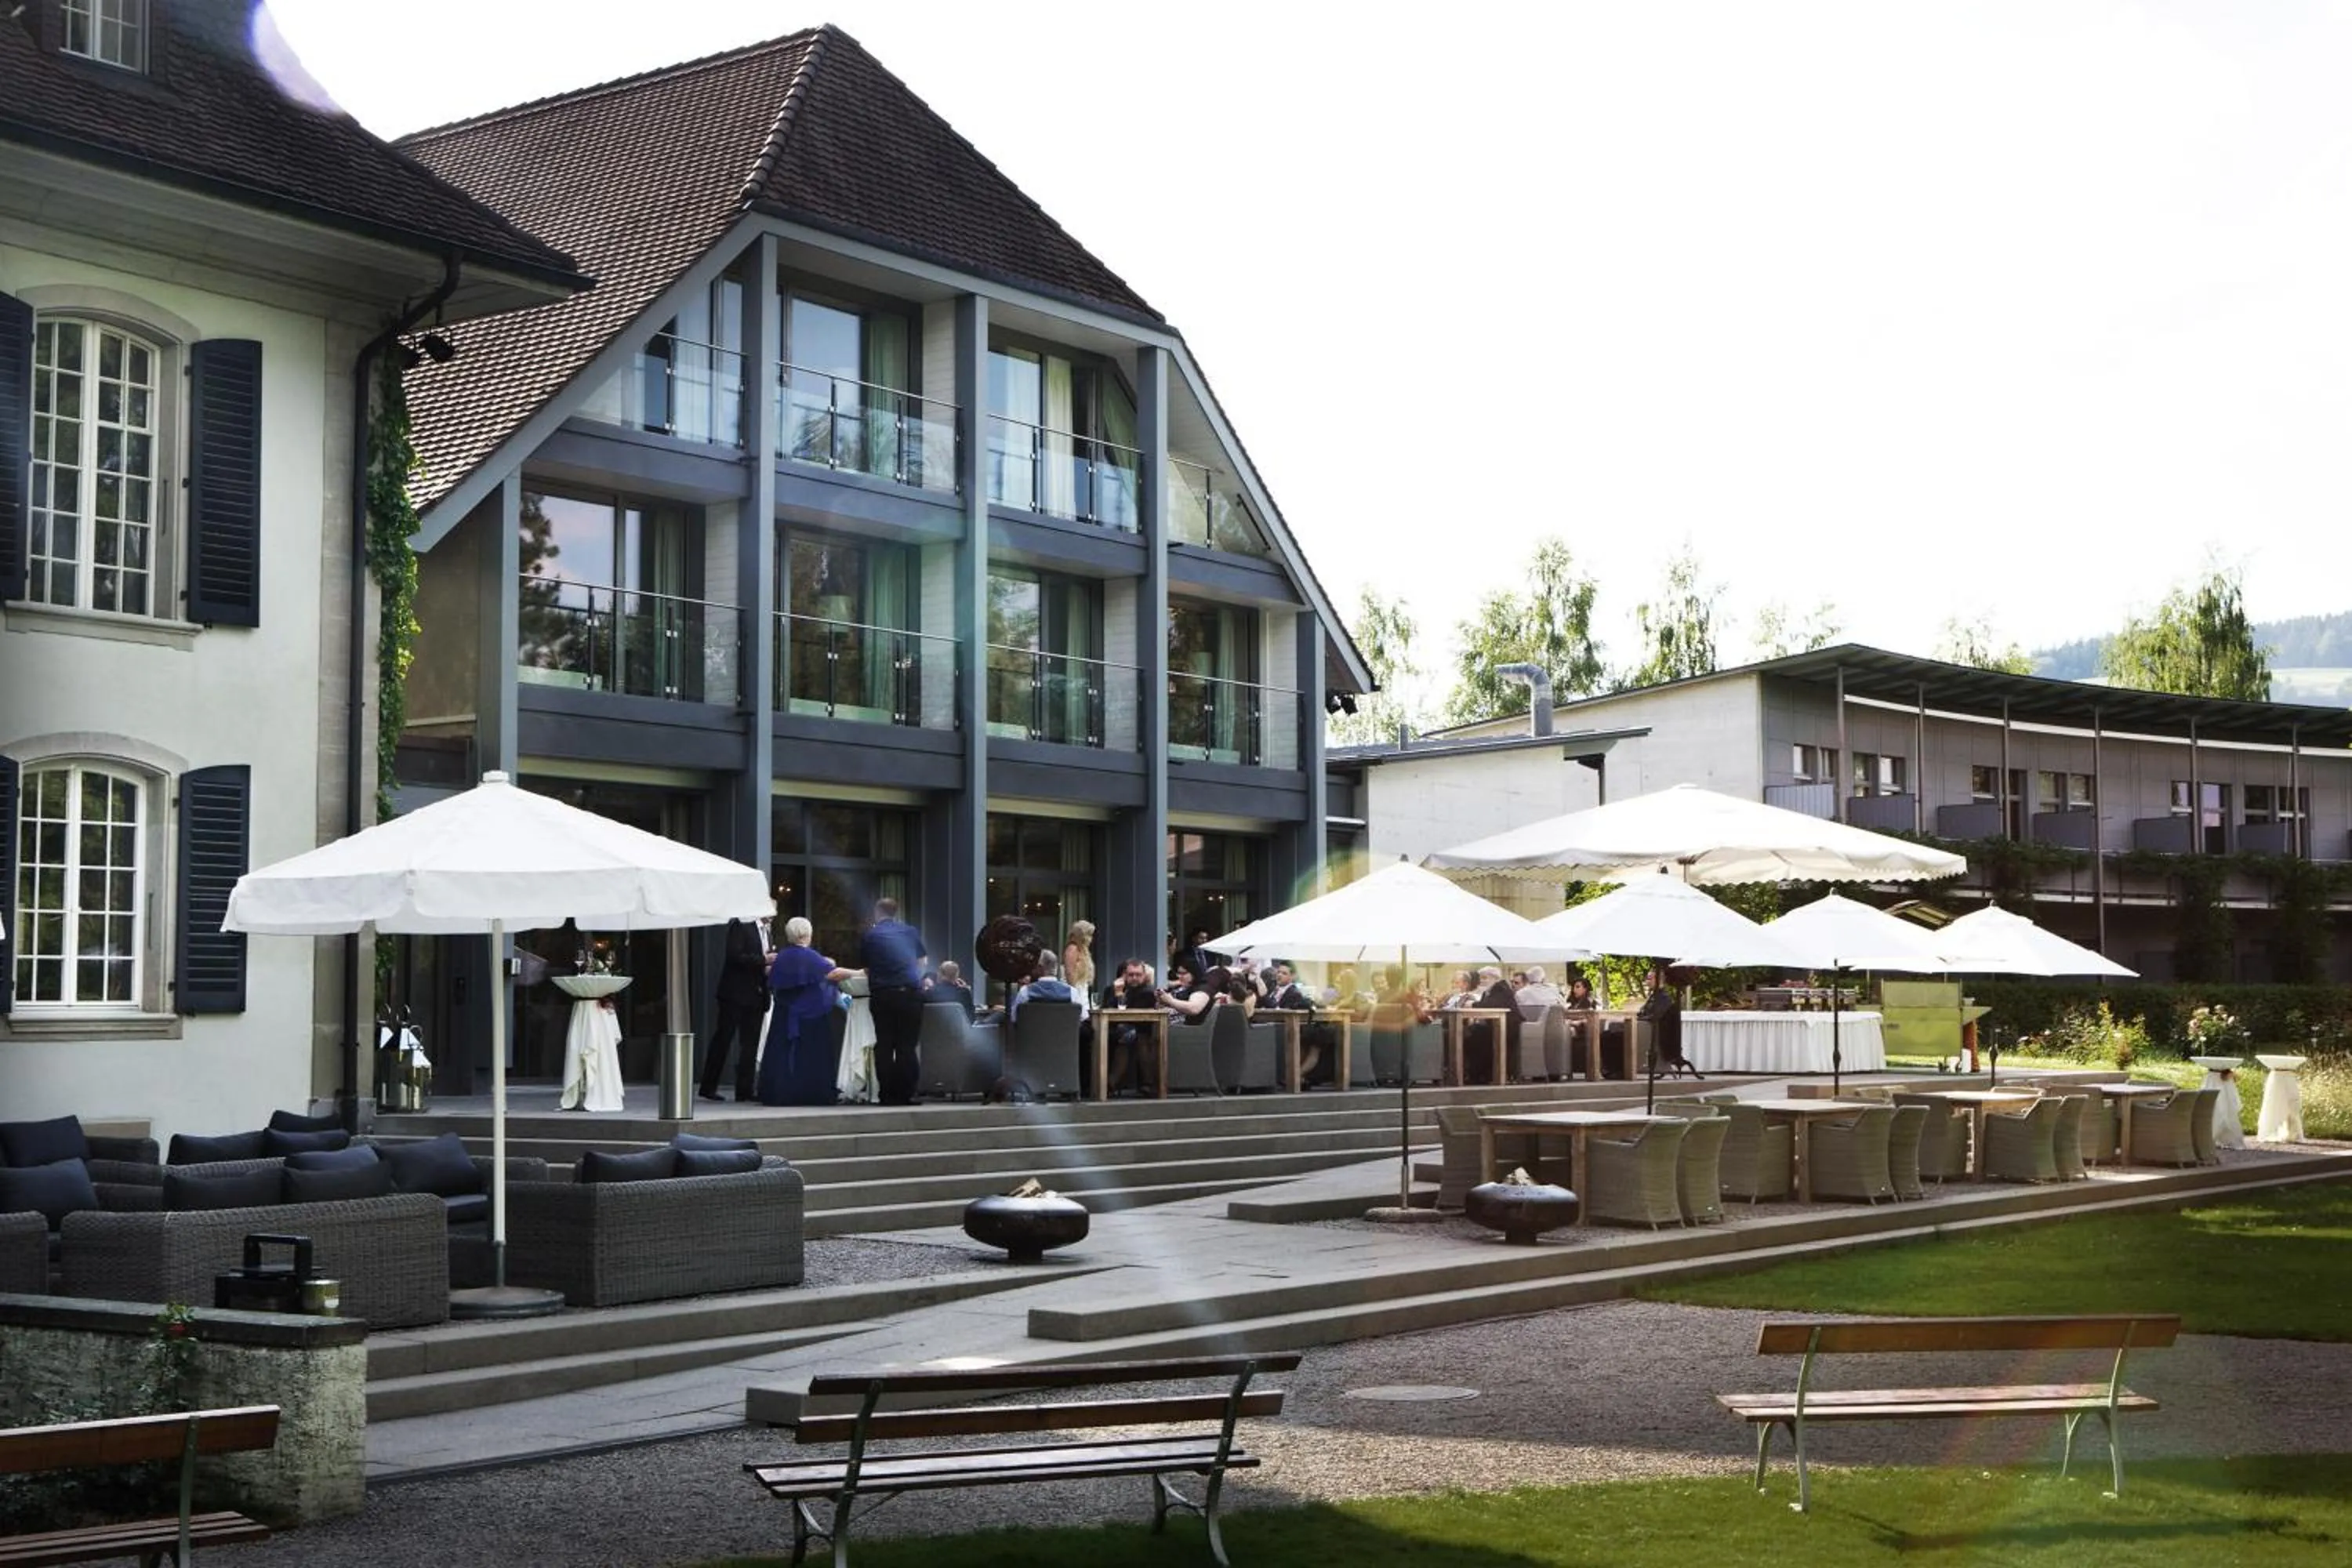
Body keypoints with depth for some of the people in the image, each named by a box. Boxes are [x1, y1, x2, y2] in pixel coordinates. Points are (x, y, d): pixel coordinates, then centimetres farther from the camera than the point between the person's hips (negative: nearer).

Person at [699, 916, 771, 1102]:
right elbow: (735, 956, -19)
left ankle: (745, 1091, 7)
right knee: (722, 1039, 0)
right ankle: (708, 1088, 8)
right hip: (736, 994, -7)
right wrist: (762, 961, -20)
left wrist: (768, 967, 0)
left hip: (755, 995, 7)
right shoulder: (740, 926, -9)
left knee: (750, 1045, 5)